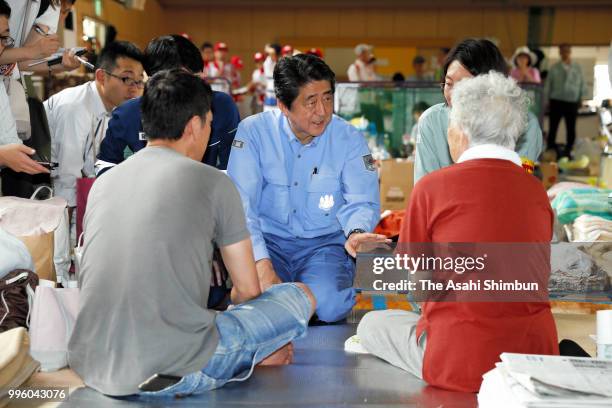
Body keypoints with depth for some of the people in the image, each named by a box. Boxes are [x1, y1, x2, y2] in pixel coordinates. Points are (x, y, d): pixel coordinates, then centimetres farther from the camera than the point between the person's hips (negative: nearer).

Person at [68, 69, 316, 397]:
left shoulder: (103, 183, 15)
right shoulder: (212, 182, 0)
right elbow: (248, 290, 7)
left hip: (89, 367, 6)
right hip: (173, 371, -6)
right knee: (300, 296, 12)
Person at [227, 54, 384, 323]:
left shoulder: (349, 139, -3)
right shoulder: (253, 132, -7)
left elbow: (362, 201, -4)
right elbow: (240, 204, -13)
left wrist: (356, 231, -32)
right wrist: (262, 265, -27)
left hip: (325, 243, 0)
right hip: (269, 240, 0)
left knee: (327, 304, -29)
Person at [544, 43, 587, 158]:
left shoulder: (577, 68, 7)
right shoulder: (554, 68, 3)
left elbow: (582, 84, 12)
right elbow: (548, 85, 6)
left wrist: (580, 98, 6)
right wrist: (548, 100, 2)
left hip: (572, 102, 1)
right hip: (556, 101, -1)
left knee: (571, 128, 5)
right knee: (553, 127, 0)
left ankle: (568, 151, 15)